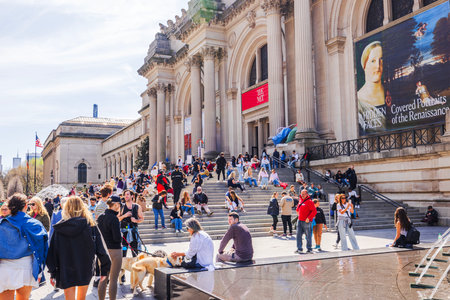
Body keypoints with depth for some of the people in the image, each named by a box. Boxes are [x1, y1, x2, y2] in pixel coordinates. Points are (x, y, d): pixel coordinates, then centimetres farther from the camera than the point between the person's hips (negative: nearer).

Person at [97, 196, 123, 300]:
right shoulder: (114, 218, -18)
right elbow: (117, 238, -20)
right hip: (114, 251, -7)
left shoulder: (100, 217, 4)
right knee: (113, 280, 3)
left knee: (103, 279, 16)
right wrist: (121, 236, 0)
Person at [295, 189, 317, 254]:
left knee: (308, 235, 2)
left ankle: (309, 249, 12)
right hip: (299, 220, 7)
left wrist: (309, 218, -22)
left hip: (306, 221, -7)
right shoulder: (300, 200, 12)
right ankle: (299, 248, 9)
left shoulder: (309, 202, -12)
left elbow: (314, 211, -18)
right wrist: (297, 211, 20)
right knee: (299, 235, 4)